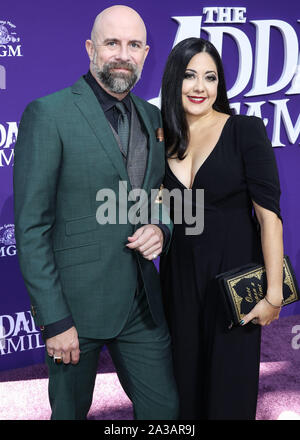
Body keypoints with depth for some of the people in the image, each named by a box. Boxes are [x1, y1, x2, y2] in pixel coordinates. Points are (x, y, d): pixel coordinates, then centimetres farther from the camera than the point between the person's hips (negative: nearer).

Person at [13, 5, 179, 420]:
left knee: (165, 409, 12)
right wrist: (54, 320, -16)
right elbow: (31, 227, -13)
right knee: (71, 410, 15)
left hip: (142, 303, 5)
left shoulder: (153, 118, 9)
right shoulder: (48, 114, -11)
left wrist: (161, 229, -5)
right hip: (76, 303, -5)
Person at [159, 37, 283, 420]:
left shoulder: (245, 130, -9)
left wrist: (274, 294, -16)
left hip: (233, 274, -4)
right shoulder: (163, 139, 4)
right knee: (184, 384, 16)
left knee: (230, 391, 8)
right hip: (179, 277, 4)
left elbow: (269, 213, -13)